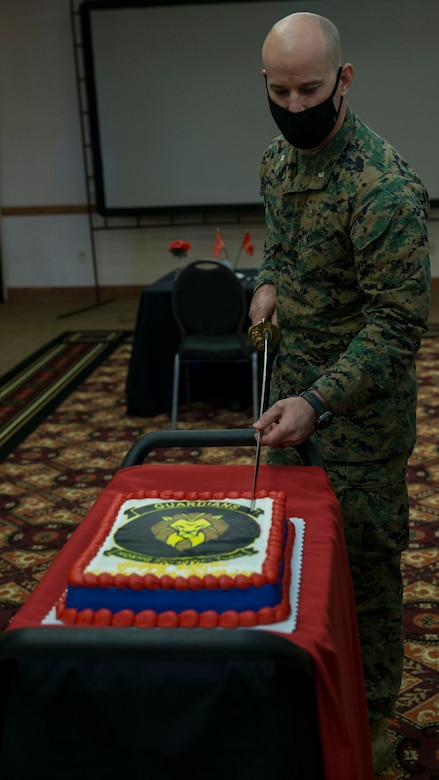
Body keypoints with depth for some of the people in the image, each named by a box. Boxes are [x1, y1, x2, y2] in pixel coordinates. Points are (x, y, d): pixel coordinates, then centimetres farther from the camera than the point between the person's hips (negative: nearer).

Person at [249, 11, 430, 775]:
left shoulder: (386, 187, -25)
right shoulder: (276, 158, 2)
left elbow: (400, 323, -25)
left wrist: (319, 403, -33)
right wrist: (270, 281, 0)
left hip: (361, 403, -8)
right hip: (292, 381, 8)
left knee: (363, 563, 7)